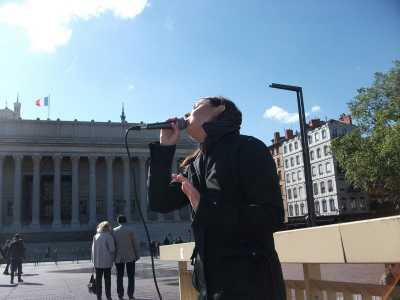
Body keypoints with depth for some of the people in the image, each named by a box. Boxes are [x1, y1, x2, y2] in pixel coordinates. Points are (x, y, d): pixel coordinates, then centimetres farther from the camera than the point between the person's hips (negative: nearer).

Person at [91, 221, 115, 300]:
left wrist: (93, 260, 13)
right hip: (106, 261, -4)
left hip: (97, 261, 4)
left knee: (98, 279, 10)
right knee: (107, 279, 5)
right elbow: (112, 249, -12)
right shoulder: (109, 237, -11)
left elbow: (93, 249, 7)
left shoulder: (95, 236, 5)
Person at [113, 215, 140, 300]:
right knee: (131, 276, 6)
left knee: (120, 276, 11)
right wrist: (137, 255, 4)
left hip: (119, 257, 2)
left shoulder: (114, 231, -2)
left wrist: (113, 256, 8)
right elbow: (135, 244, -5)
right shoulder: (130, 231, -7)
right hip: (130, 256, -2)